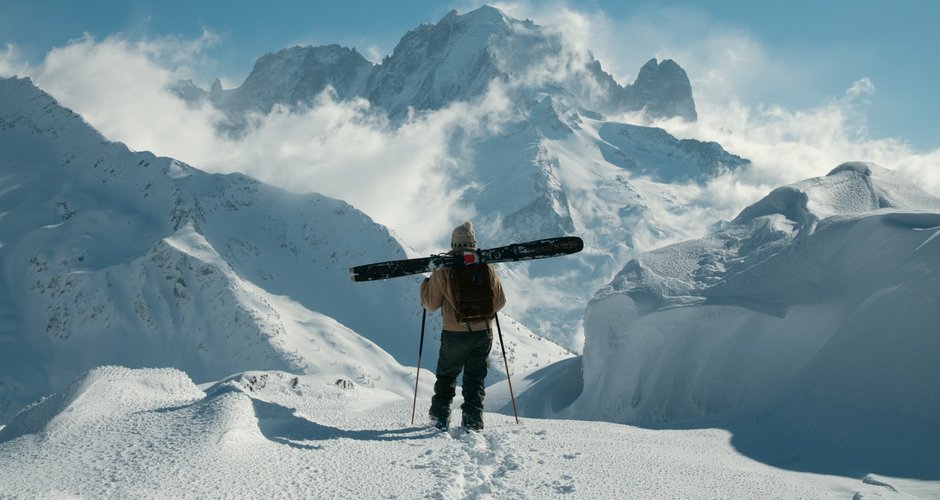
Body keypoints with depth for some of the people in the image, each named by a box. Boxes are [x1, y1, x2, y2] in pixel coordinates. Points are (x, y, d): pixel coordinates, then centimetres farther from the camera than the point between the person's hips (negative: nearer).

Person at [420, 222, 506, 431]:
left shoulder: (444, 270, -9)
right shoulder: (486, 268, -2)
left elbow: (430, 304, -3)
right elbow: (499, 302, 5)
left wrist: (426, 284, 15)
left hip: (455, 334, -2)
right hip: (483, 333, 2)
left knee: (446, 375, 17)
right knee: (475, 378, 11)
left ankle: (440, 416, 17)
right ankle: (473, 420, 7)